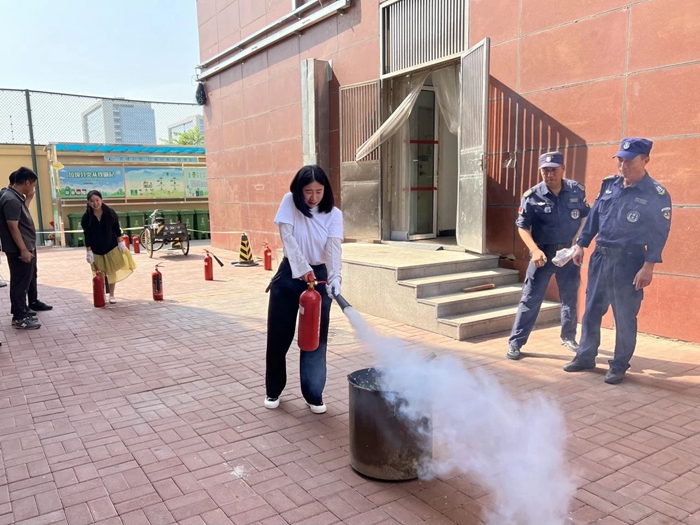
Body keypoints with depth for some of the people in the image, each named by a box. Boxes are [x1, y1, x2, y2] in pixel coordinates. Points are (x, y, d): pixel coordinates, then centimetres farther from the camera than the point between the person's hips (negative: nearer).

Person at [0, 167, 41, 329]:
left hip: (26, 248, 10)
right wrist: (23, 250, -23)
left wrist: (28, 199, 14)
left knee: (23, 282, 16)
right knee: (20, 283, -3)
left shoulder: (16, 197, 12)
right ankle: (20, 318, 5)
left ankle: (21, 314, 25)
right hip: (19, 250, -10)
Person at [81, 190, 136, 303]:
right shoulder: (86, 217, -12)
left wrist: (121, 242, -4)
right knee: (100, 273, 6)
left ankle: (111, 295, 21)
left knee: (112, 272, 8)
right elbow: (87, 236, -9)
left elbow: (117, 229, -1)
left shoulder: (110, 212, -11)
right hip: (96, 249, 0)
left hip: (111, 246, 1)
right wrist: (89, 251, -11)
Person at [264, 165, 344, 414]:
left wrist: (335, 277, -36)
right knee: (278, 337, 7)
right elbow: (287, 237, -16)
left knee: (315, 338, 3)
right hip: (289, 276, 0)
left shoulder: (334, 214, -5)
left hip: (319, 276, 0)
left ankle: (314, 395, 16)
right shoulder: (290, 202, -6)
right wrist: (303, 269, -27)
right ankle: (273, 391, 26)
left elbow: (334, 247, -19)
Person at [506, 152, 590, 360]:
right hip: (544, 253, -2)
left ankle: (568, 337, 34)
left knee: (570, 297, 15)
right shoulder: (532, 196, -11)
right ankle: (515, 343, 4)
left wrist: (577, 242, -7)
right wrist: (535, 250, -21)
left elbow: (586, 217, 7)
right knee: (530, 298, -1)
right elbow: (523, 227, -7)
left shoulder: (577, 190, -4)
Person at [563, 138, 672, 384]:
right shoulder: (609, 184, 6)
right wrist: (581, 245, 11)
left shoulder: (656, 194, -10)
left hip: (629, 261, -5)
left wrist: (648, 266, -16)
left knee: (624, 317, 4)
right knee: (591, 310, 12)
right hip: (600, 256, 5)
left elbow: (659, 233, -10)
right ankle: (586, 357, 25)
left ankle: (619, 366, 18)